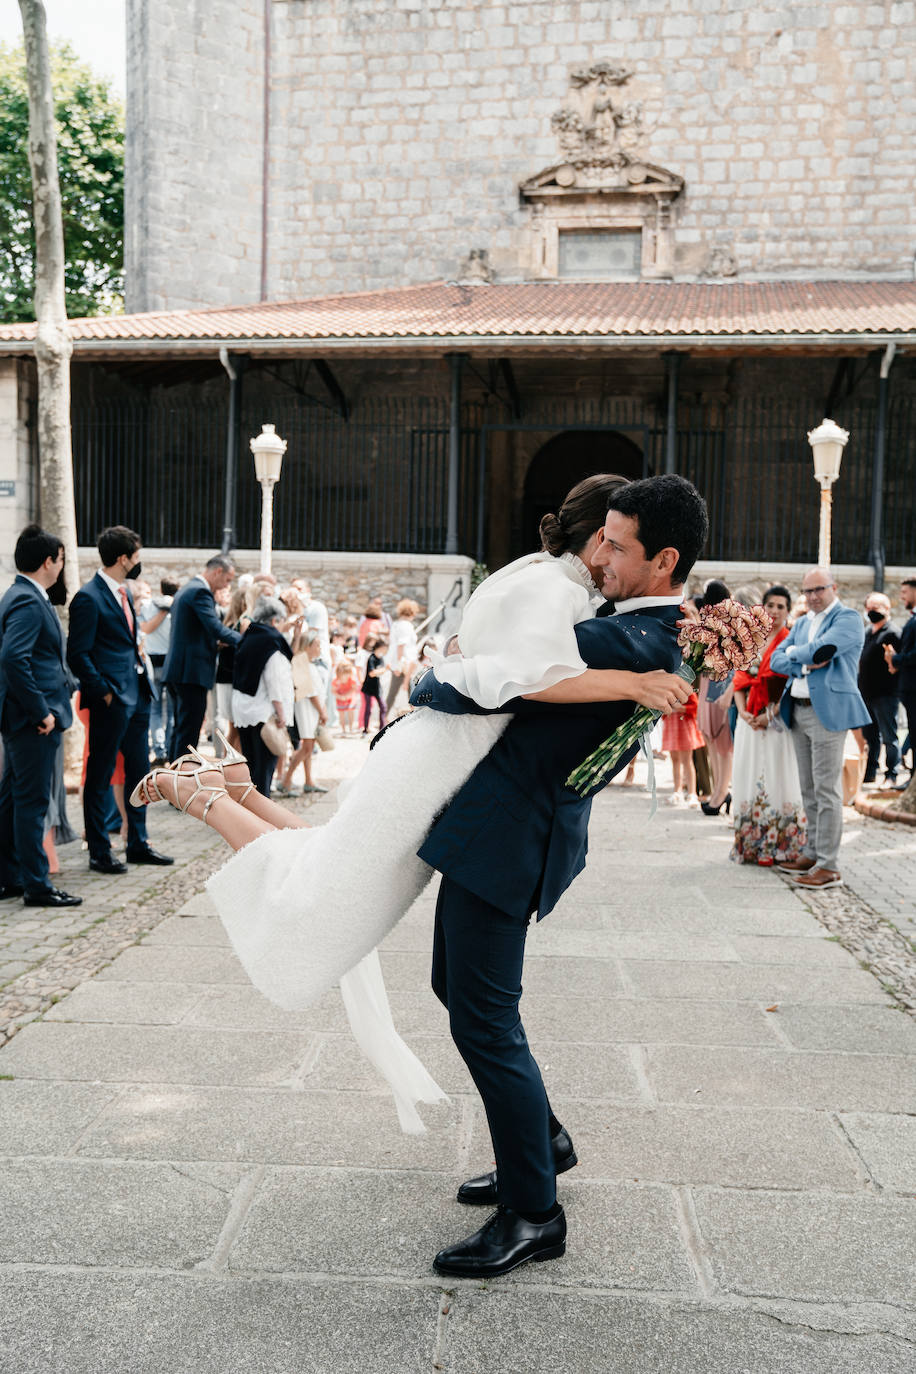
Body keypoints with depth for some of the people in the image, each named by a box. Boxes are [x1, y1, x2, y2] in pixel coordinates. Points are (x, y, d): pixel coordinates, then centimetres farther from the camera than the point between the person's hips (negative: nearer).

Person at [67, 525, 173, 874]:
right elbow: (78, 655, -15)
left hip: (137, 695, 9)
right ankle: (99, 852, 10)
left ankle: (138, 844, 25)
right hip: (112, 701, -9)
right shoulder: (89, 598, -13)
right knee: (100, 776, 2)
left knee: (139, 770, 15)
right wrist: (104, 693, -16)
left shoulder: (124, 592, 14)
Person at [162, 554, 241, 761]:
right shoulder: (200, 592, -13)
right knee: (189, 731, -7)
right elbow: (217, 628, -22)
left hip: (178, 672, 11)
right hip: (192, 673, -11)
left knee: (181, 729, 16)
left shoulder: (187, 589, 20)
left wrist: (215, 641, 17)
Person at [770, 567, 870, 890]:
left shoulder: (848, 618, -5)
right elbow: (776, 660, 11)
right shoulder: (802, 623, 18)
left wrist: (794, 652, 0)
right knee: (809, 789, 14)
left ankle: (828, 866, -3)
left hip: (827, 711, -8)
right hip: (798, 711, 8)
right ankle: (812, 854, 24)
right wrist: (804, 664, -7)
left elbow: (821, 650, -19)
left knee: (826, 789, -7)